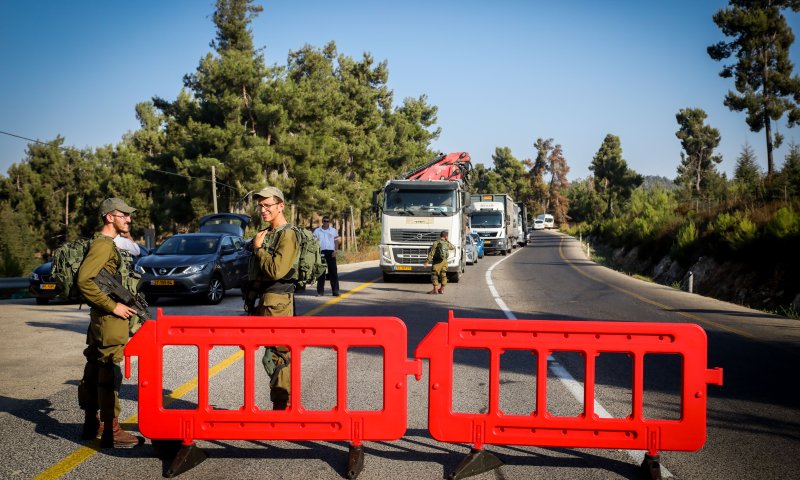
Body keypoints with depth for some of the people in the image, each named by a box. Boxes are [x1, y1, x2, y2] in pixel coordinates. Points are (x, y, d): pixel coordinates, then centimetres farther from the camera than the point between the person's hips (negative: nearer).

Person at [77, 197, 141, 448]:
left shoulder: (108, 244, 16)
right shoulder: (103, 245, -15)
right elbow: (84, 280, -25)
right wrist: (113, 306, -22)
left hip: (104, 317, 10)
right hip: (109, 320, -10)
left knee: (94, 370, 15)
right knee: (109, 373, -8)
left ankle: (91, 423, 25)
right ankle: (111, 431, -6)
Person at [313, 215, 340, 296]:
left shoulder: (333, 230, 11)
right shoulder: (317, 231, 10)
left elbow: (336, 241, 10)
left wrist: (335, 251, -4)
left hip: (331, 252, 0)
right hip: (321, 252, 0)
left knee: (333, 272, -3)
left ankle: (335, 290, -2)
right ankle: (320, 291, 7)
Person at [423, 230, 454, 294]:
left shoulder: (436, 243, -10)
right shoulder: (447, 244, 3)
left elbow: (431, 253, -13)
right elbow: (453, 247, 25)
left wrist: (427, 261, -11)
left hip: (437, 262, -4)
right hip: (444, 261, 4)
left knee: (434, 275, 0)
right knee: (443, 275, 12)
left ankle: (435, 289, -6)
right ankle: (442, 289, 15)